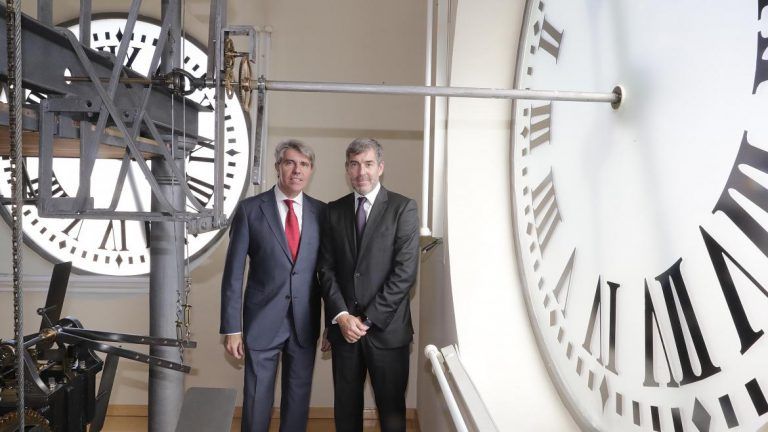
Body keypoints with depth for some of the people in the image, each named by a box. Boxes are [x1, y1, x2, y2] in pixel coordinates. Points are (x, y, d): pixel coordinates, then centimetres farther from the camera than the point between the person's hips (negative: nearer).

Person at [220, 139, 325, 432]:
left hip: (305, 323, 2)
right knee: (257, 397, 8)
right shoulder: (250, 209, -5)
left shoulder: (321, 212, 2)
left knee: (299, 396, 13)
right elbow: (234, 272, -5)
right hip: (262, 320, -2)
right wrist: (232, 327, -8)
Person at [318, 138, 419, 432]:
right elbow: (326, 267, 4)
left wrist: (369, 319, -11)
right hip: (343, 327, 3)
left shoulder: (403, 208, -5)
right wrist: (342, 315, -8)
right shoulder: (334, 210, 7)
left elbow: (405, 272, -11)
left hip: (387, 328, -3)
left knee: (391, 408, 10)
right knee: (346, 405, 14)